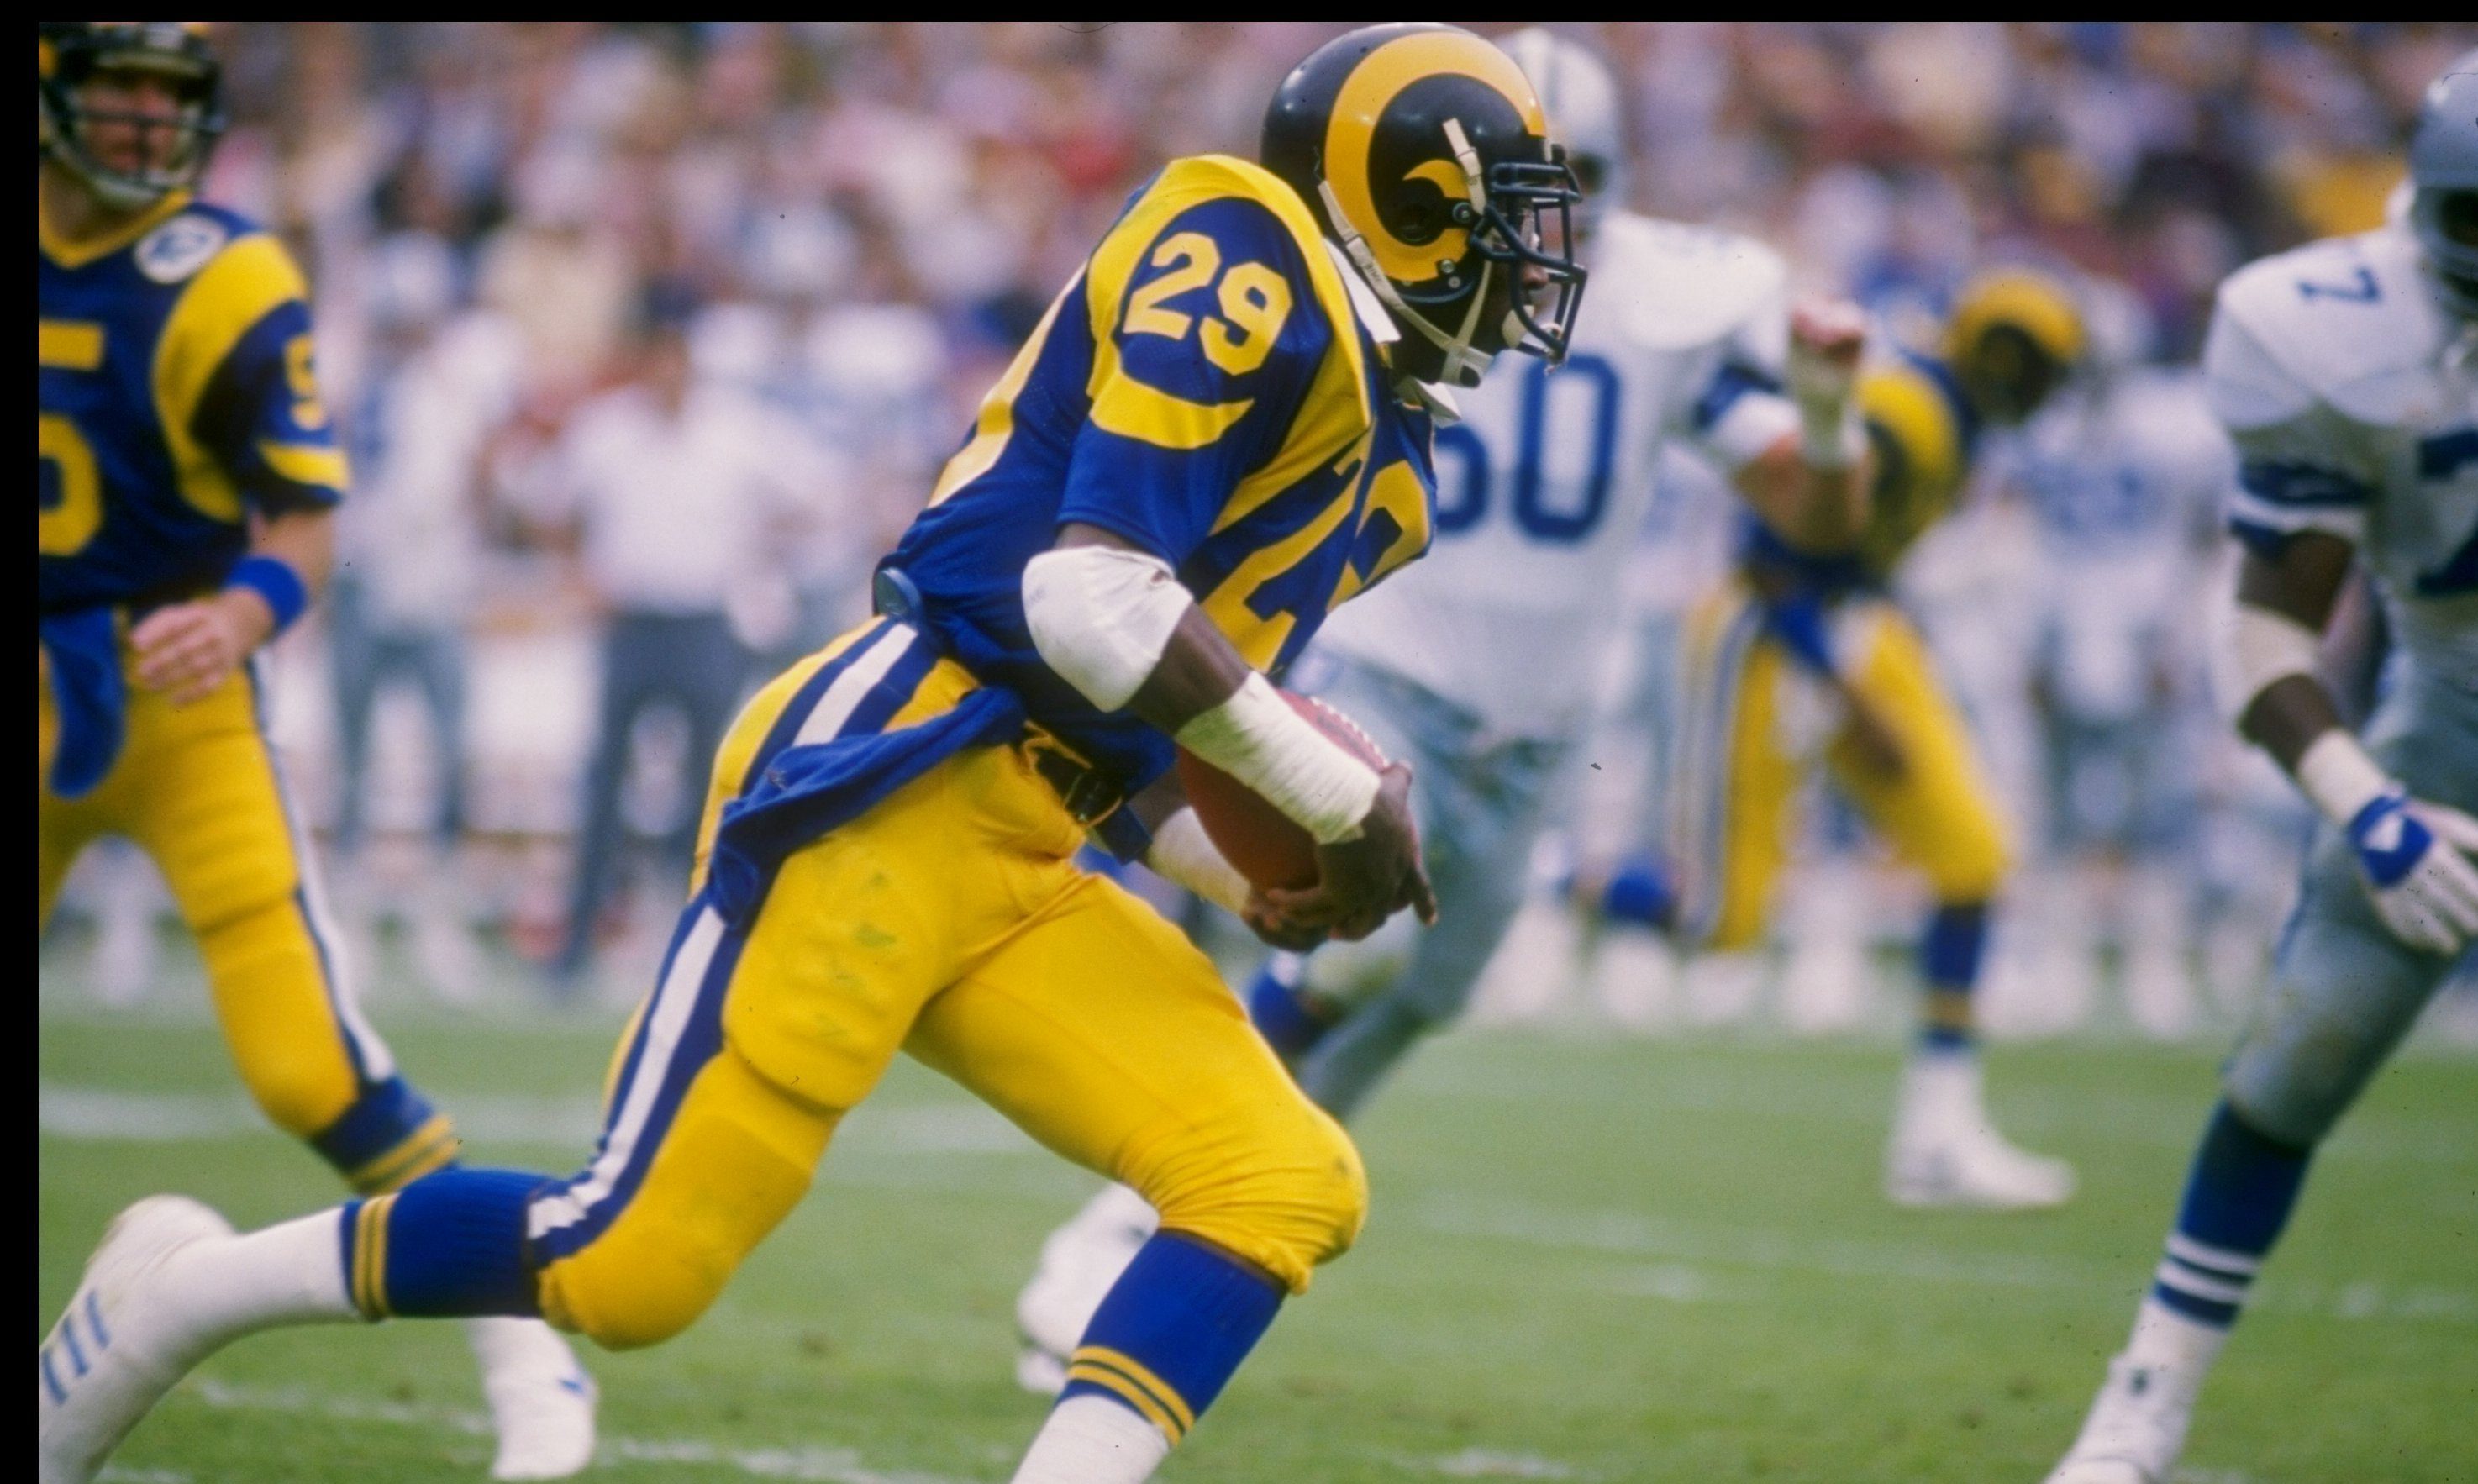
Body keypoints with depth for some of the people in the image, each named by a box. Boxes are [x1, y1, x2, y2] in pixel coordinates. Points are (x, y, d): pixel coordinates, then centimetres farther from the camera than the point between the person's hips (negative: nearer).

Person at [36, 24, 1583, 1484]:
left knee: (1287, 1185, -8)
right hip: (891, 782, -9)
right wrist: (1345, 798, -10)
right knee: (630, 1266, -9)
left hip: (1019, 870, 9)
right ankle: (187, 1288, 10)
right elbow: (1094, 602, -18)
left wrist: (1268, 878, 9)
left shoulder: (1378, 462, 21)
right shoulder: (1245, 264, -7)